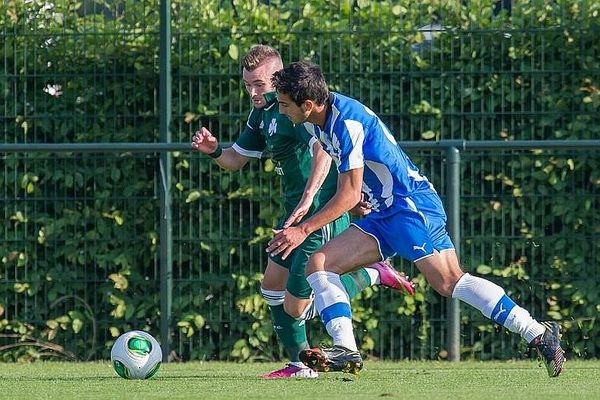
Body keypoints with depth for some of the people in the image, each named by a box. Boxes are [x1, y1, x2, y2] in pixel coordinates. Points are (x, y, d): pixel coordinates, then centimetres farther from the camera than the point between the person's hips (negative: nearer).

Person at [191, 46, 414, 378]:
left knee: (295, 306, -9)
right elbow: (236, 160, 21)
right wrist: (214, 150, -2)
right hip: (296, 214, 10)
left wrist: (307, 199, -40)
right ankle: (300, 366, 24)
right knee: (272, 287, 14)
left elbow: (323, 150, -33)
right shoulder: (262, 113, 13)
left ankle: (372, 275, 5)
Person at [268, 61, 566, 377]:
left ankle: (537, 333, -20)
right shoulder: (319, 121, 9)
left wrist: (303, 230, -14)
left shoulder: (348, 122, -19)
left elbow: (349, 196, -18)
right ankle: (346, 352, -12)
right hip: (383, 215, 10)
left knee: (449, 282, -20)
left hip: (413, 206, -10)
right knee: (319, 265, -1)